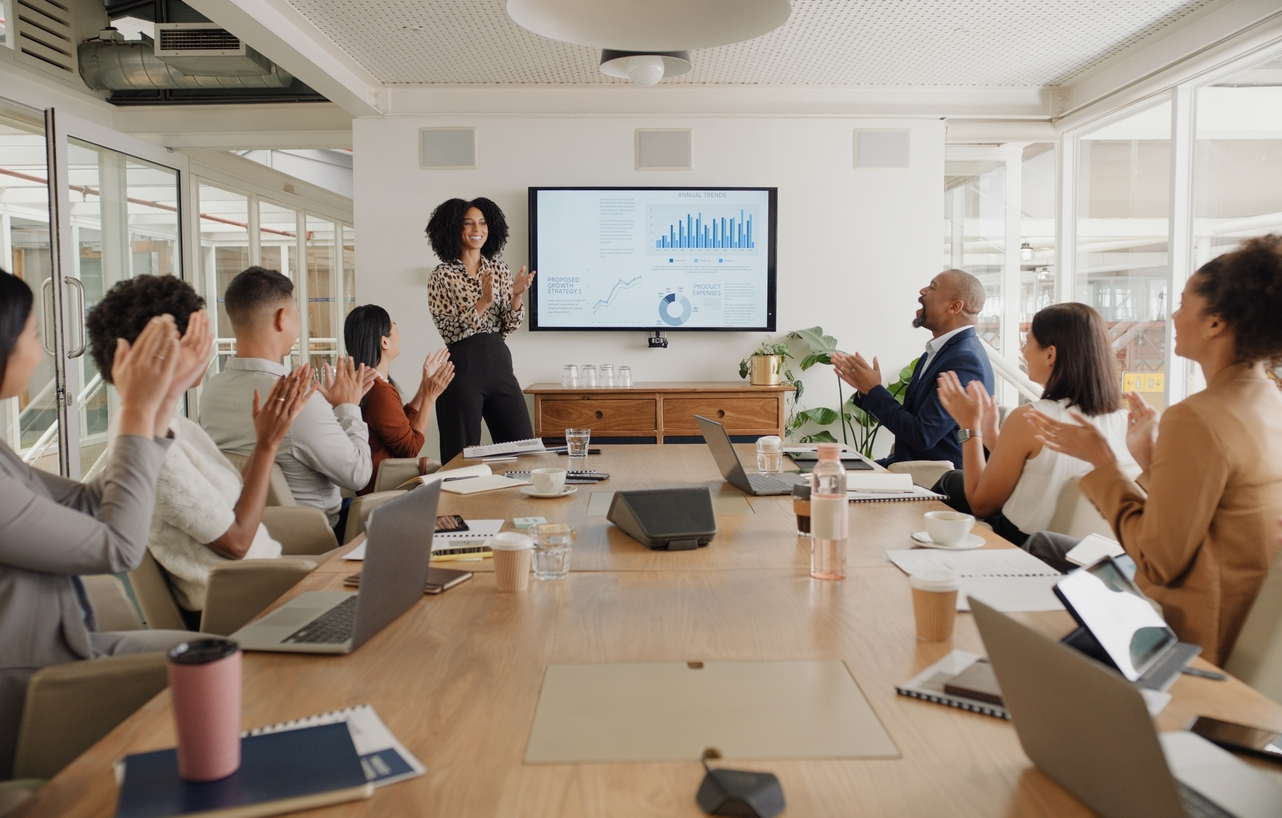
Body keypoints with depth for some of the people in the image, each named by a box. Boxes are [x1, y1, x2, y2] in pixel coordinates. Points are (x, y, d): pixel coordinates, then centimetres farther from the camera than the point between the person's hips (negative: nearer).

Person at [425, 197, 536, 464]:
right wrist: (482, 303, -20)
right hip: (462, 365, -4)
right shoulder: (442, 276, -1)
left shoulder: (499, 269, 10)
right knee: (462, 455, 2)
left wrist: (516, 296, -10)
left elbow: (508, 328, 7)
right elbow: (449, 330, -11)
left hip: (499, 362, 4)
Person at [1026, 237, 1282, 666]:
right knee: (1043, 543, 20)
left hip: (1180, 633, -9)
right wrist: (1149, 458, 6)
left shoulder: (1197, 419, -26)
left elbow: (1160, 562, -22)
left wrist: (1102, 460, -15)